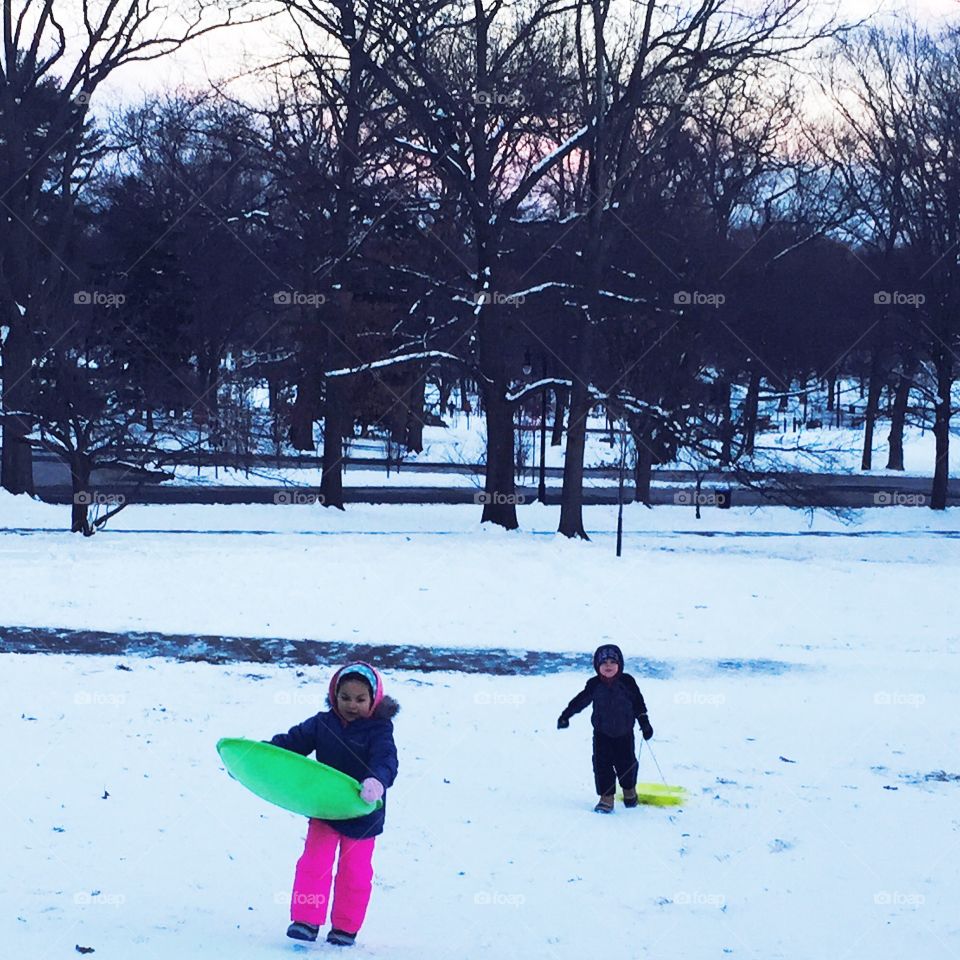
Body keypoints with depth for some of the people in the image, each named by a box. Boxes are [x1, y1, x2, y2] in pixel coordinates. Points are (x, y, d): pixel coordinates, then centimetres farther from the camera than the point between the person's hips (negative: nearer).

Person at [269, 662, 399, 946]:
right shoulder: (322, 723, -1)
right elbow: (292, 742, 2)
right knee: (313, 864, -5)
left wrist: (378, 780, -50)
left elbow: (386, 759, -27)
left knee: (354, 873, 6)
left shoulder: (379, 730, -12)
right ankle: (306, 921, 3)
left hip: (361, 814, -3)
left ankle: (346, 928, 20)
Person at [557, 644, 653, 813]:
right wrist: (566, 715, -4)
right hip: (602, 733, 0)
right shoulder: (594, 685, -7)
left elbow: (638, 703, 1)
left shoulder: (627, 682, -8)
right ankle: (606, 797, 1)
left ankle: (629, 789, 33)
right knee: (602, 763, -8)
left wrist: (644, 723, 0)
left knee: (626, 762, 4)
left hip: (624, 733, 0)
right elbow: (580, 701, 1)